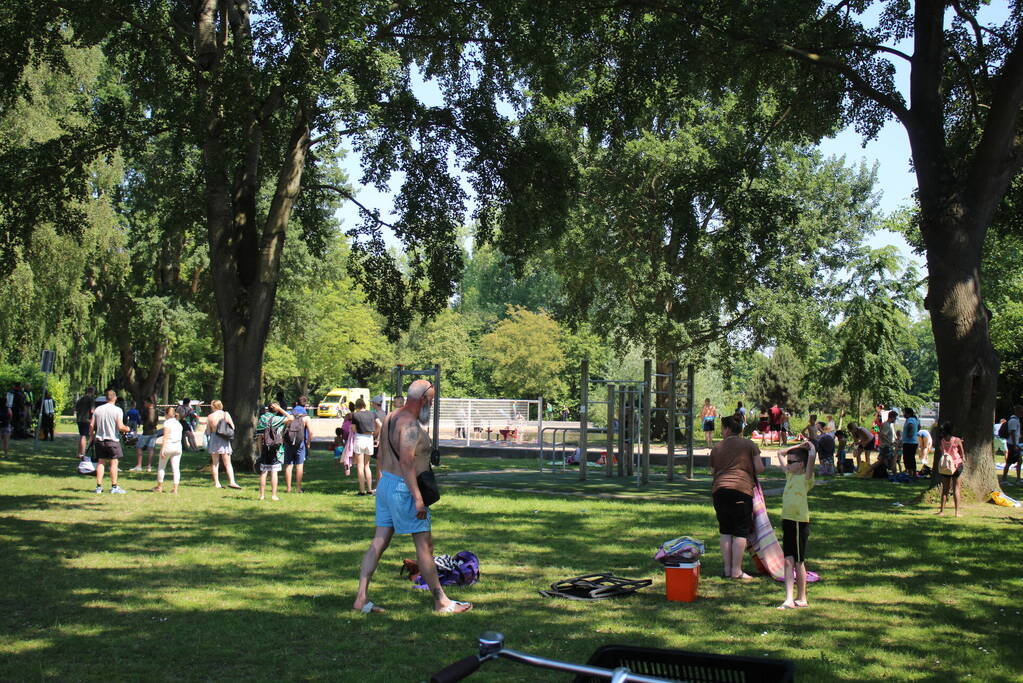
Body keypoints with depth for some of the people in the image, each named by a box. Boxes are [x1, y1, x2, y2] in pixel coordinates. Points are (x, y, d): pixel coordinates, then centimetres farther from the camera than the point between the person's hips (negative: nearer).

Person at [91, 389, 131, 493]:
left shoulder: (98, 409, 3)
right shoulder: (117, 410, -10)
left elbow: (91, 425, 4)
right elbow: (120, 427, -16)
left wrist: (91, 435, 21)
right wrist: (127, 429, 5)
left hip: (100, 440, 4)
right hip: (113, 440, -4)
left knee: (101, 463, 11)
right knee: (114, 463, 2)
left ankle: (99, 486, 11)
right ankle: (114, 487, 3)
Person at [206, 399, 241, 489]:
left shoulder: (210, 417, 0)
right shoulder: (226, 414, -3)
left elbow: (208, 431, 3)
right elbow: (232, 427, -3)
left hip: (213, 439, 1)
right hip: (224, 440, -1)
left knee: (215, 462, 10)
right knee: (227, 463, 2)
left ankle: (216, 483, 10)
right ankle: (232, 481, -11)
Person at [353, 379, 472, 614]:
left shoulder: (391, 417, 12)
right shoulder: (410, 424, -18)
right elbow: (406, 463, -25)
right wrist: (418, 498, -26)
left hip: (385, 483, 10)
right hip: (403, 489, -10)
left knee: (379, 542, 9)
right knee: (424, 544, -1)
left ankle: (361, 598, 9)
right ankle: (440, 601, 7)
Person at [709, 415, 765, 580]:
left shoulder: (716, 448, 12)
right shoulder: (749, 445, 6)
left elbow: (714, 472, 14)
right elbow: (760, 468, 1)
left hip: (719, 490, 3)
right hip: (742, 489, -3)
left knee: (725, 531, 11)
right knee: (740, 531, 2)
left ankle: (727, 569, 12)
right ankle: (736, 571, 0)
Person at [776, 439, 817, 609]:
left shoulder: (806, 477, -7)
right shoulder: (790, 475, 14)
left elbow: (812, 455, -23)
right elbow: (780, 453, 25)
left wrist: (810, 446, -3)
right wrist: (799, 446, 20)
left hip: (800, 522, -7)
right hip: (787, 520, 7)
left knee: (798, 562, 2)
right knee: (788, 561, 1)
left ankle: (801, 599, 13)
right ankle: (789, 600, 0)